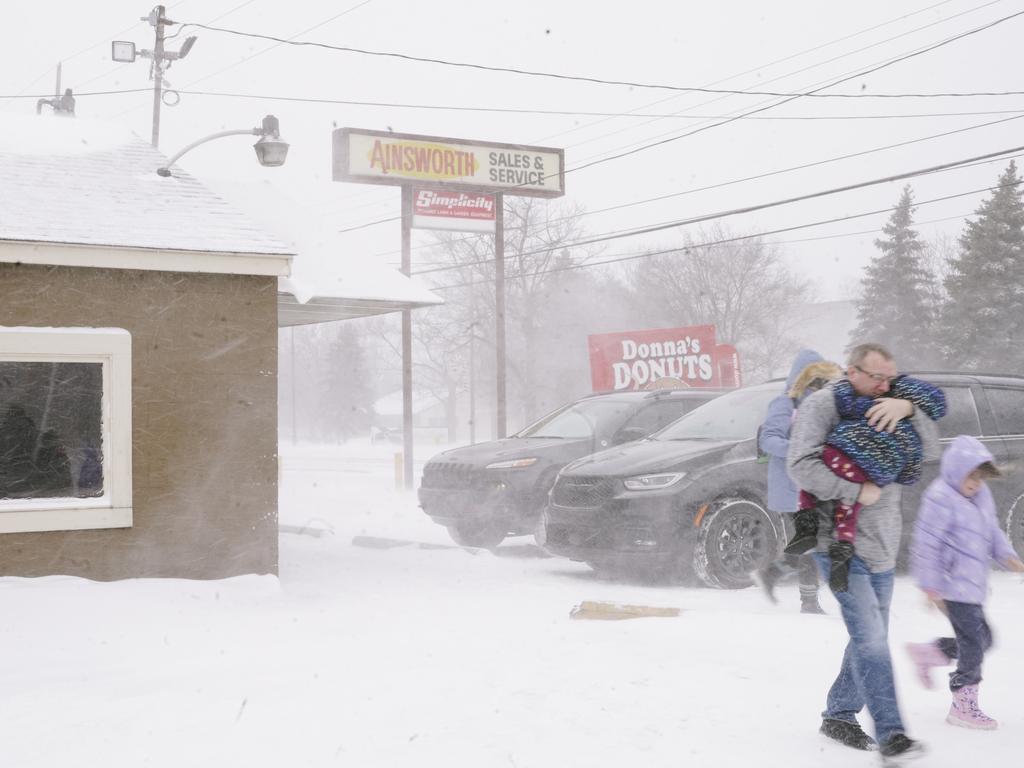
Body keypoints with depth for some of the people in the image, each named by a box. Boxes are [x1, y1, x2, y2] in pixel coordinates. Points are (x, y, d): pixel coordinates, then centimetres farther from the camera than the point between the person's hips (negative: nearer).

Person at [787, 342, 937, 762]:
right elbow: (801, 465, -19)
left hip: (883, 546, 8)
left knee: (870, 639, 13)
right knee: (870, 638, -13)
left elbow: (929, 446, 5)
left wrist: (908, 409, -13)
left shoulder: (888, 411, 13)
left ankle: (839, 715, 28)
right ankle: (890, 734, -12)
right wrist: (857, 492, -20)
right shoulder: (822, 405, -8)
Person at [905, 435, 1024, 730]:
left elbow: (992, 531, 21)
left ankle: (926, 653, 29)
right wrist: (931, 587, -18)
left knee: (981, 639, 15)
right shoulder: (940, 498, -17)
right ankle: (964, 706, 6)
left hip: (972, 585, 9)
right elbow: (926, 544, -18)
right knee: (974, 642, -7)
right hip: (953, 587, -9)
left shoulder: (981, 495, 11)